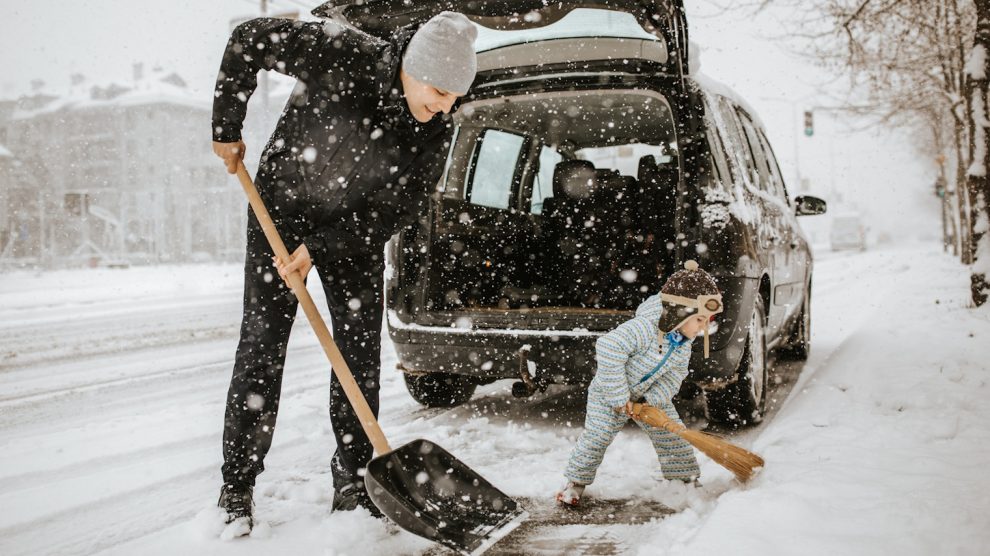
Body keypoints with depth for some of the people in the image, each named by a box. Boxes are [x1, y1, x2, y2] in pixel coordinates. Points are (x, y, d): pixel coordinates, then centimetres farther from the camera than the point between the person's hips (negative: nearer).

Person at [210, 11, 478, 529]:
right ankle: (236, 490, 3)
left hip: (357, 229, 3)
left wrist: (321, 246, -20)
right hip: (281, 209, -3)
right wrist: (227, 129, -13)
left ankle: (353, 482, 12)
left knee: (361, 351, -1)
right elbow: (249, 39, -16)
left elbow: (402, 205, -14)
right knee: (262, 343, -5)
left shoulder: (436, 131, -17)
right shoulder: (340, 54, -27)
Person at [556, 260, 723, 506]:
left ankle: (686, 479, 21)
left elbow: (674, 375, -5)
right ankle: (577, 481, 11)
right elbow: (608, 351, -43)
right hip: (610, 392, -6)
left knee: (672, 434, 4)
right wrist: (618, 397, -36)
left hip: (651, 396, 6)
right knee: (597, 436, -7)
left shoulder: (684, 341, -11)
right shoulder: (643, 328, -38)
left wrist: (653, 399, -21)